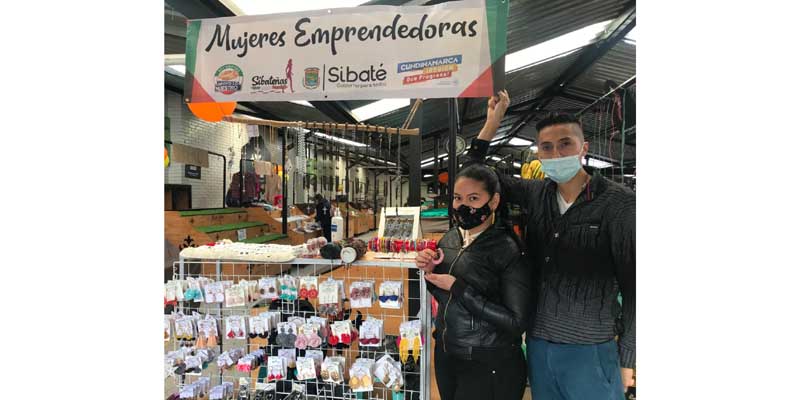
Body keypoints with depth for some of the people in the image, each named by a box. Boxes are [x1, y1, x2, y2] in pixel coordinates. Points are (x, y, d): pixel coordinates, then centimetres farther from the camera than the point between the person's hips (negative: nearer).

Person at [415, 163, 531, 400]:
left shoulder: (508, 250, -18)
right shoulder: (450, 238, 0)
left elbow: (516, 323, -21)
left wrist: (459, 288, -23)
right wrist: (430, 272, -8)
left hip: (489, 367, -6)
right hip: (446, 354, 6)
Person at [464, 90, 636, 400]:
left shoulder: (617, 203, -11)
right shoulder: (536, 194, 2)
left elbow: (634, 286, -8)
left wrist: (626, 360, -6)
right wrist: (493, 120, 3)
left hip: (591, 352, -4)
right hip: (538, 346, 5)